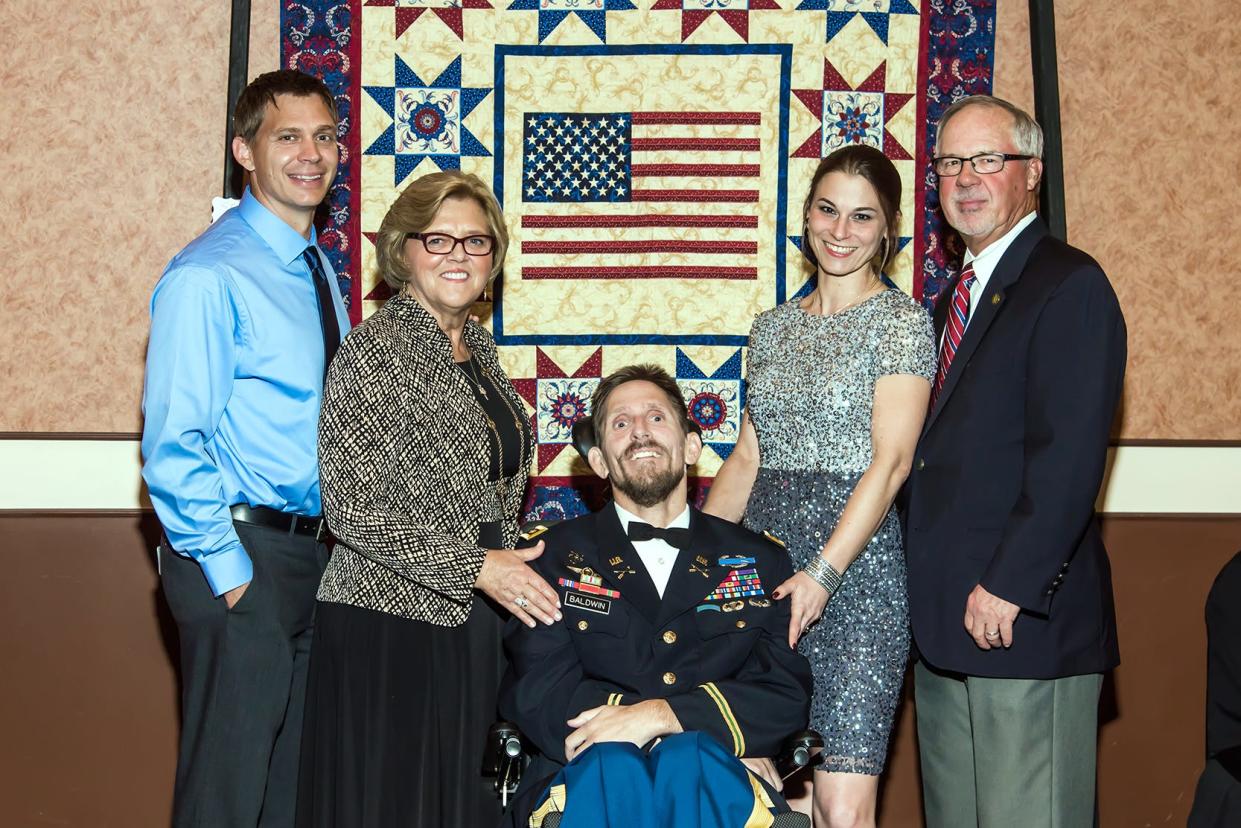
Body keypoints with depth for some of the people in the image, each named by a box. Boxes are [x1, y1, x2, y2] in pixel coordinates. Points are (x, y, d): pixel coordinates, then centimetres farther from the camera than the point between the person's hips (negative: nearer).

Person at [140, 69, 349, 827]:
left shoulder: (318, 269, 12)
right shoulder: (209, 276, -14)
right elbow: (172, 443, -17)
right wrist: (226, 566, -16)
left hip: (313, 549, 8)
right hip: (245, 552, -8)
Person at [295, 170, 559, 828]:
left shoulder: (477, 345, 12)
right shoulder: (375, 350, -12)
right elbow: (351, 509, -18)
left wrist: (509, 564, 15)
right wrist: (475, 566, -20)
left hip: (477, 620, 8)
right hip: (389, 625, -7)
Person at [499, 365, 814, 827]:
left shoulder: (759, 561, 17)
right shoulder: (552, 555, 12)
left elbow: (787, 696, 5)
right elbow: (540, 696, -2)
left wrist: (661, 715, -14)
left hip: (708, 773, 1)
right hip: (587, 778, -1)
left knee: (690, 758, -33)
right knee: (611, 764, -35)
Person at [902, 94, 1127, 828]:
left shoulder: (1069, 285, -9)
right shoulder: (957, 296, 18)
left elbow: (1070, 456, -18)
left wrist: (1007, 588, -20)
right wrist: (932, 597, 8)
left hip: (1027, 622, -8)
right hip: (948, 627, 8)